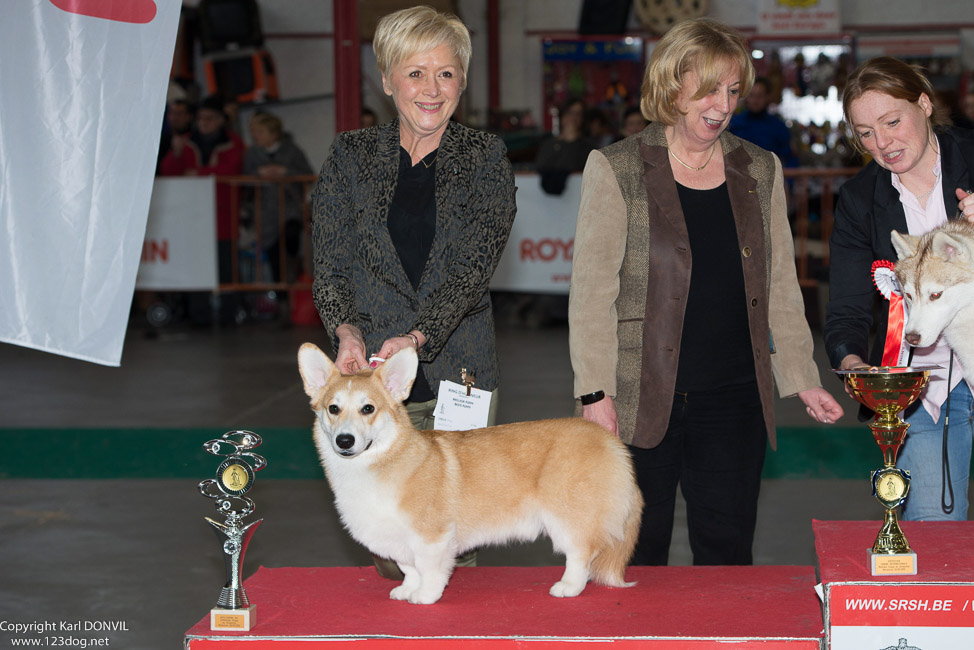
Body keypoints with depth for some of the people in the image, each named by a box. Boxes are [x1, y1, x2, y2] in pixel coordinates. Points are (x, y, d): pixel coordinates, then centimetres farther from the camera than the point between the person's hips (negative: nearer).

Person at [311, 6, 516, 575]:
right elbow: (330, 262, 5)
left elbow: (475, 265, -7)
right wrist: (347, 332, -13)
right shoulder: (351, 156, 7)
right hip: (369, 371, 1)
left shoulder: (485, 158, 3)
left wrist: (417, 336, -21)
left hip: (457, 373, 0)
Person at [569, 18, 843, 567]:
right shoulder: (617, 170, 0)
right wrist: (596, 392, -10)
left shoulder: (761, 172, 11)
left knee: (728, 552, 4)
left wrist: (803, 381, 5)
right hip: (641, 398, -3)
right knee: (636, 555, 4)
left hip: (734, 399, 3)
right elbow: (592, 290, -3)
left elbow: (780, 288, 14)